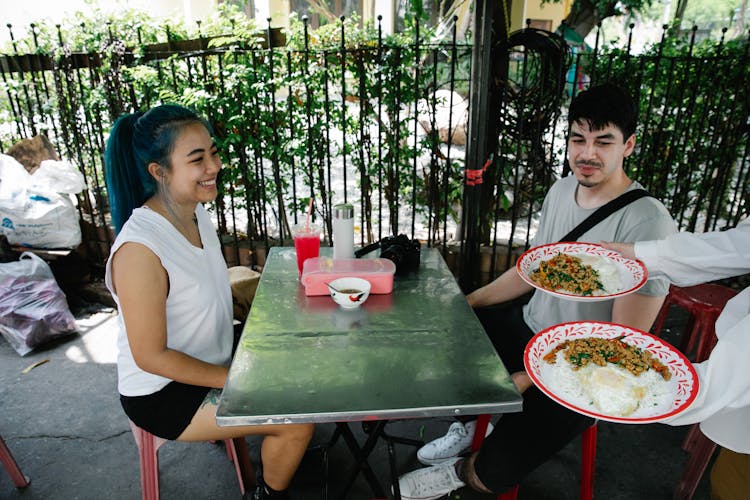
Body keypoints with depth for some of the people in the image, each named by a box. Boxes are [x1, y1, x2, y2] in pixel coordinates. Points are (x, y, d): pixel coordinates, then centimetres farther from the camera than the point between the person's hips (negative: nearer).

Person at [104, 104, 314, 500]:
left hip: (210, 363, 8)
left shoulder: (197, 212, -4)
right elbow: (150, 356, -24)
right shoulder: (140, 248, -30)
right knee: (299, 418, -14)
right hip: (162, 393, -8)